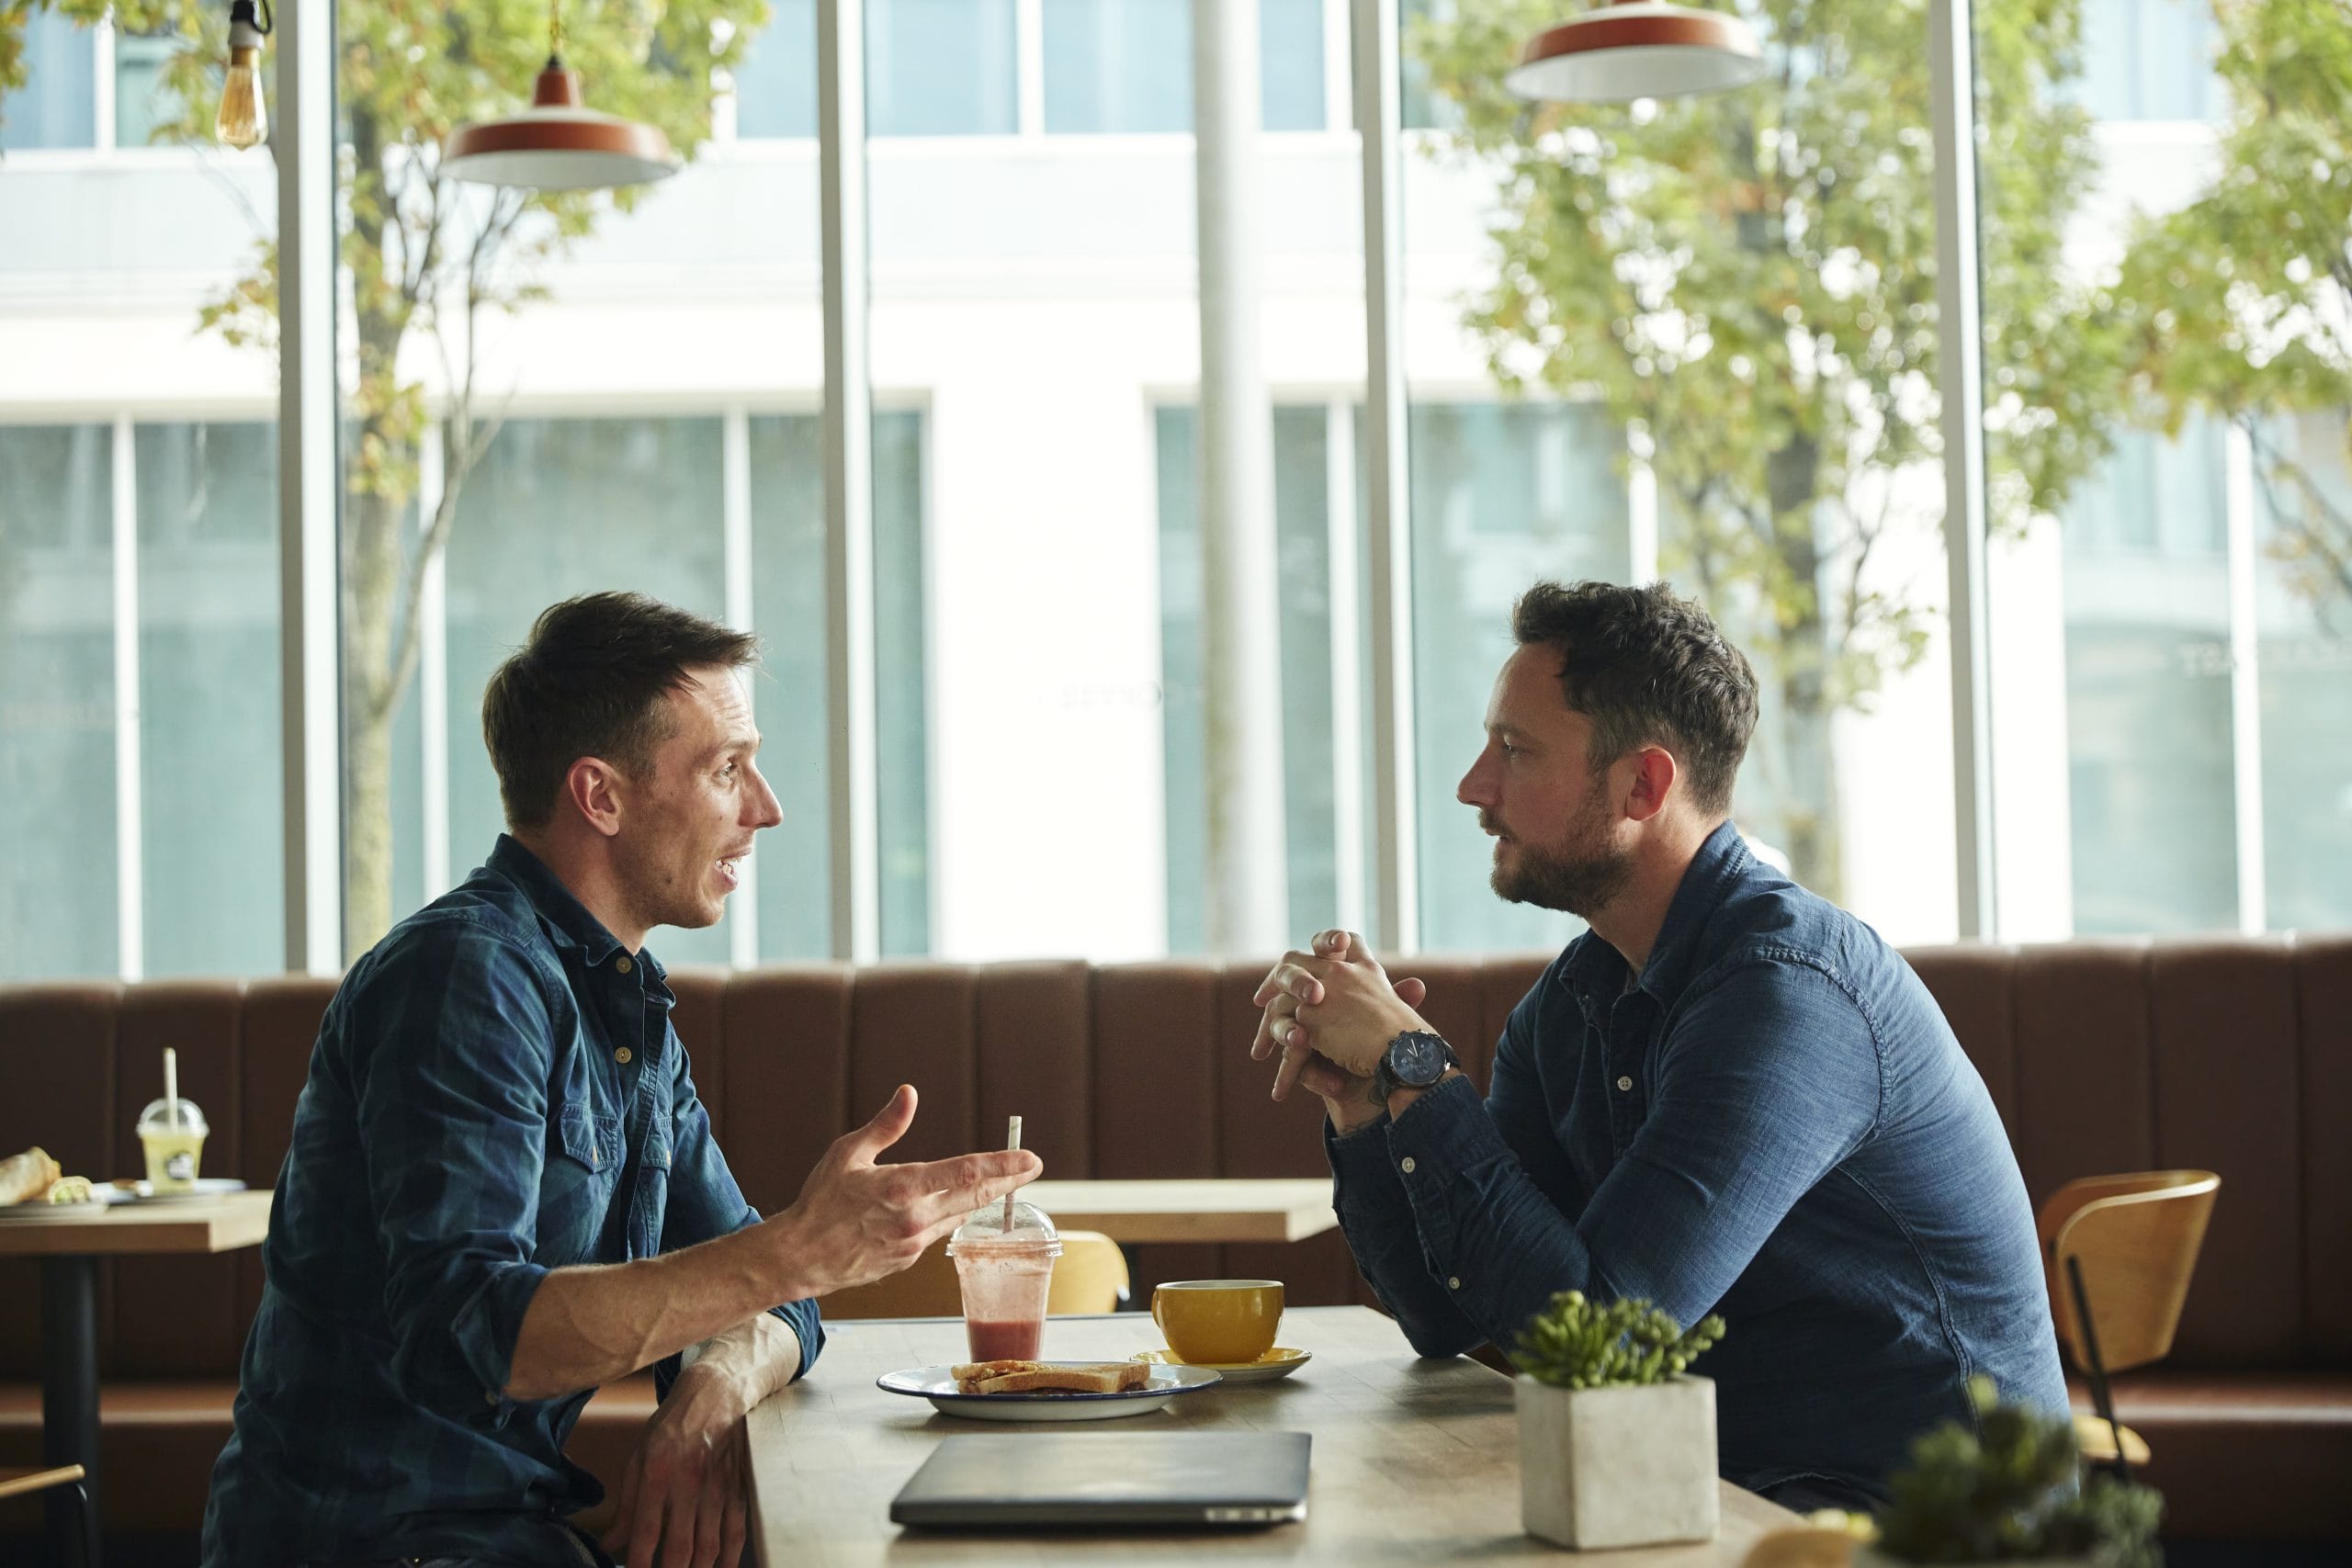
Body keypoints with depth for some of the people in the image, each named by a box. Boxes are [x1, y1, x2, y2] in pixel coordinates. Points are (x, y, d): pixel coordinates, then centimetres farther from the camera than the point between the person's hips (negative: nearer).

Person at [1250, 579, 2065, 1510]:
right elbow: (1448, 1323, 7)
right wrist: (1360, 1098, -7)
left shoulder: (1787, 986, -21)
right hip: (1744, 1492, 8)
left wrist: (1414, 1069, -19)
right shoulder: (1573, 1002, 7)